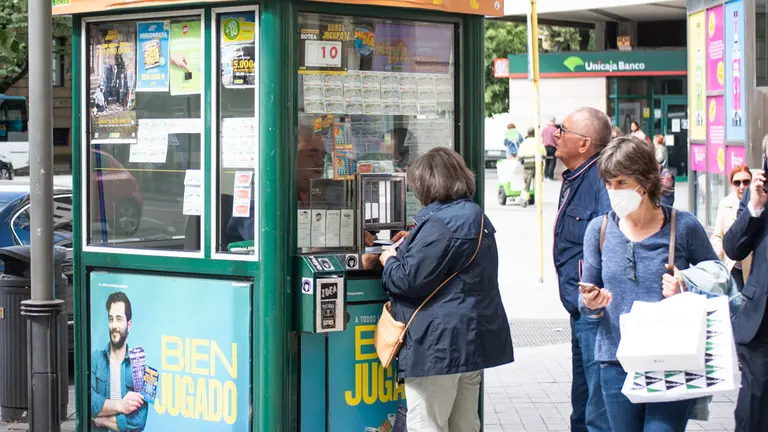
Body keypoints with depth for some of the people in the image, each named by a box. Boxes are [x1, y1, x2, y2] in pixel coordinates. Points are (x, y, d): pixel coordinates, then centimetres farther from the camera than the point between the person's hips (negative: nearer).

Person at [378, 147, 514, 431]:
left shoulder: (441, 223, -18)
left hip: (439, 344, -10)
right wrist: (414, 243, 23)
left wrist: (389, 261, -1)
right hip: (473, 341, 10)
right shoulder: (475, 217, 15)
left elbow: (410, 279, -20)